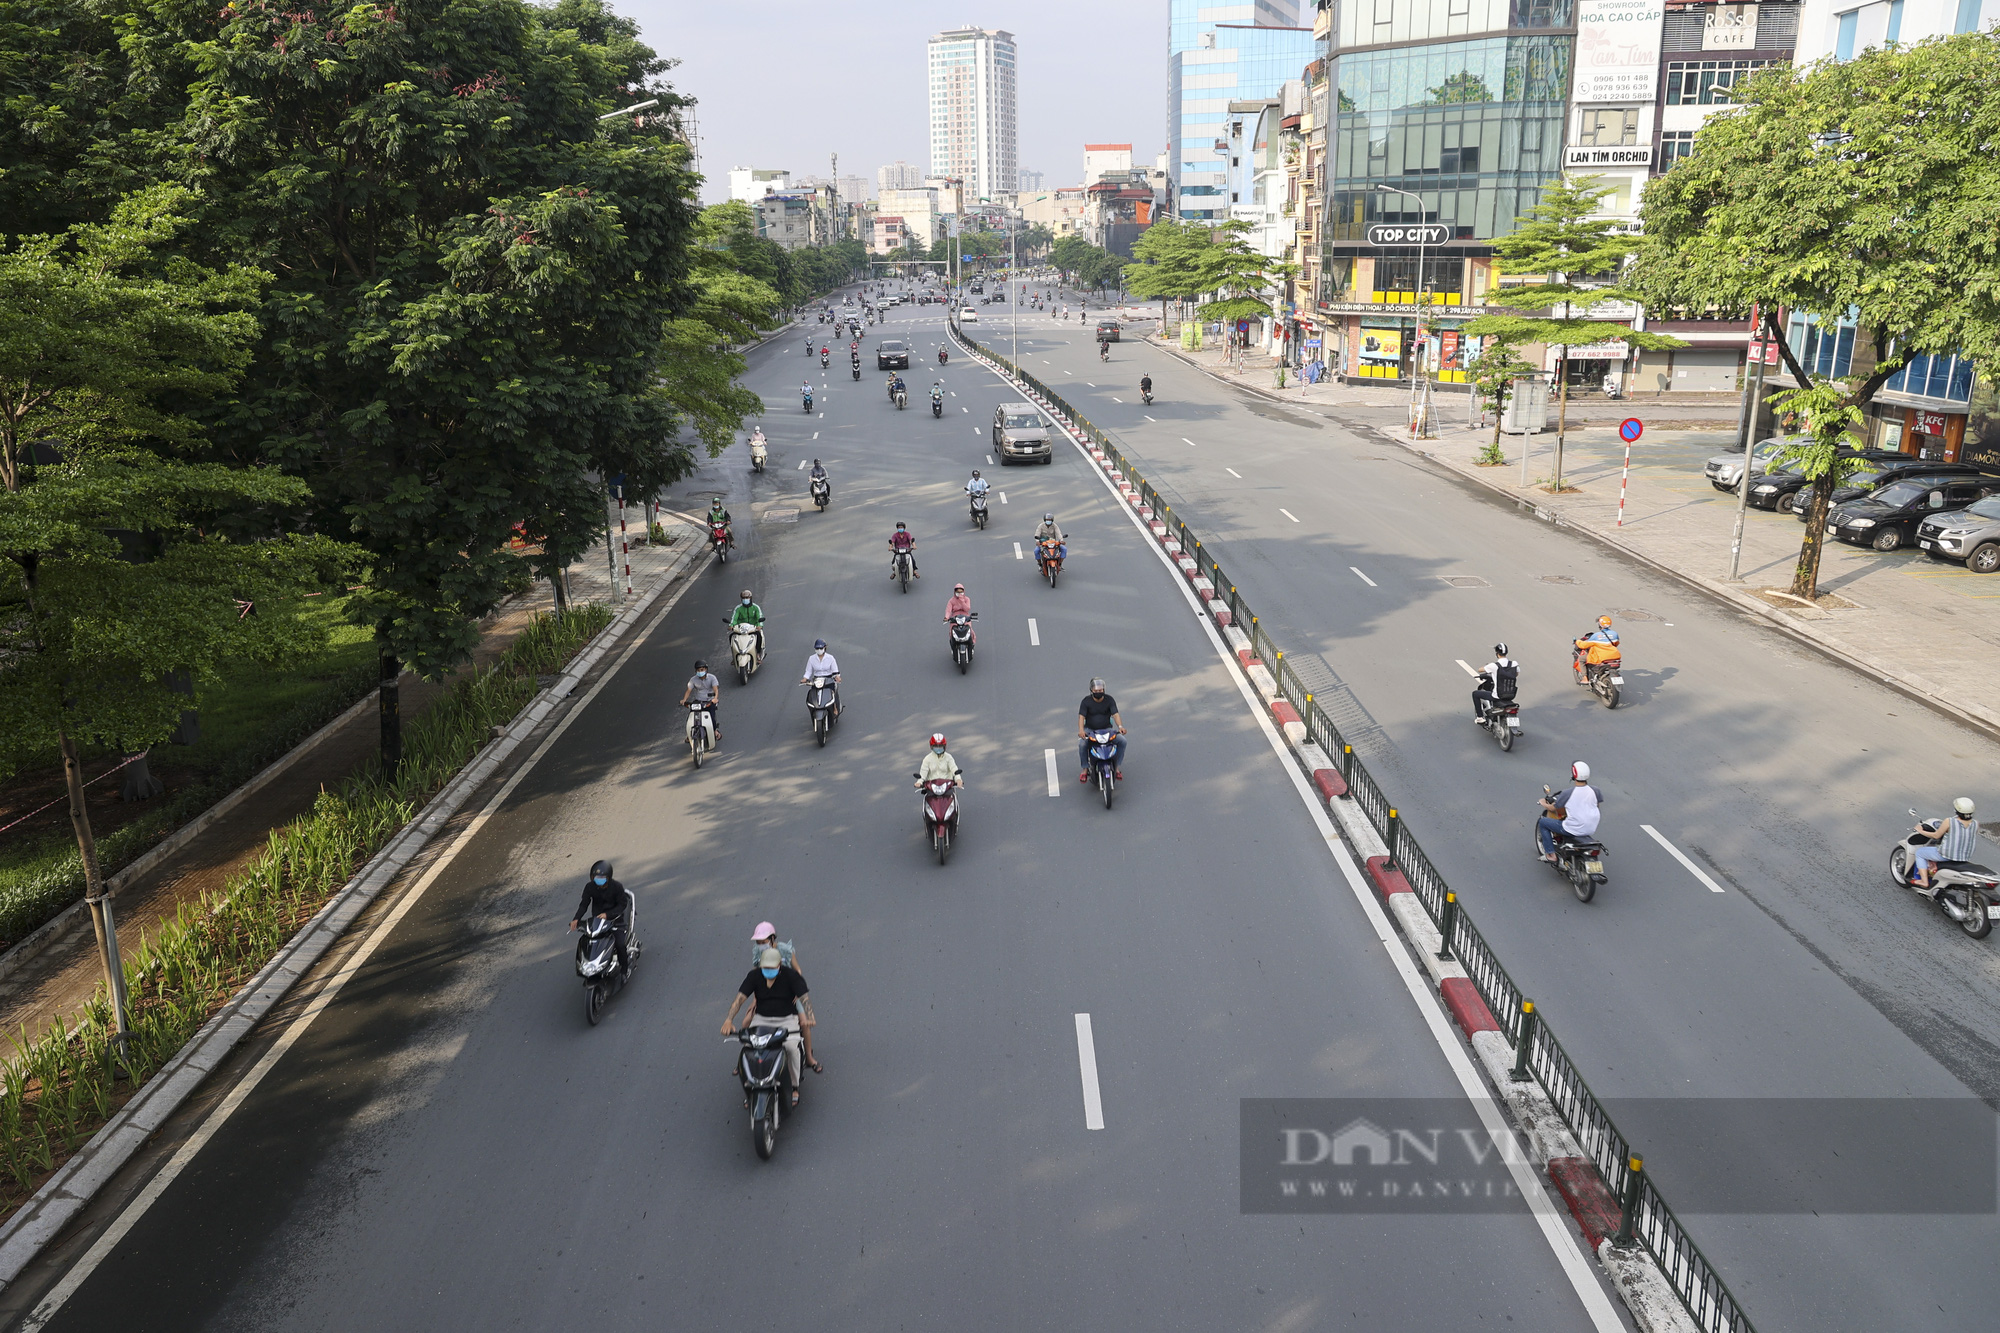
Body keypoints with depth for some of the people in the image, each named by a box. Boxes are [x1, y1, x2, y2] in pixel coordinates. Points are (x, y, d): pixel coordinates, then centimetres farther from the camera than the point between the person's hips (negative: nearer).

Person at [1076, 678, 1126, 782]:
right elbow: (1081, 716, -14)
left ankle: (1116, 766, -6)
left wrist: (1120, 726, -32)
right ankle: (1085, 769, -14)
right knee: (1082, 744, -32)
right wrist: (1081, 730, -33)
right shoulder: (1086, 701, -6)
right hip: (1090, 730, -2)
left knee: (1122, 741, -21)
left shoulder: (1109, 700, -3)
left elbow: (1115, 714, -12)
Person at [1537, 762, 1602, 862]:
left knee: (1542, 822, 12)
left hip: (1573, 830, -6)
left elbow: (1552, 808, -6)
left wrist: (1543, 804, 15)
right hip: (1591, 829, 6)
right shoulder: (1595, 791, -8)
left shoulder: (1568, 793, -20)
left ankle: (1550, 854, 10)